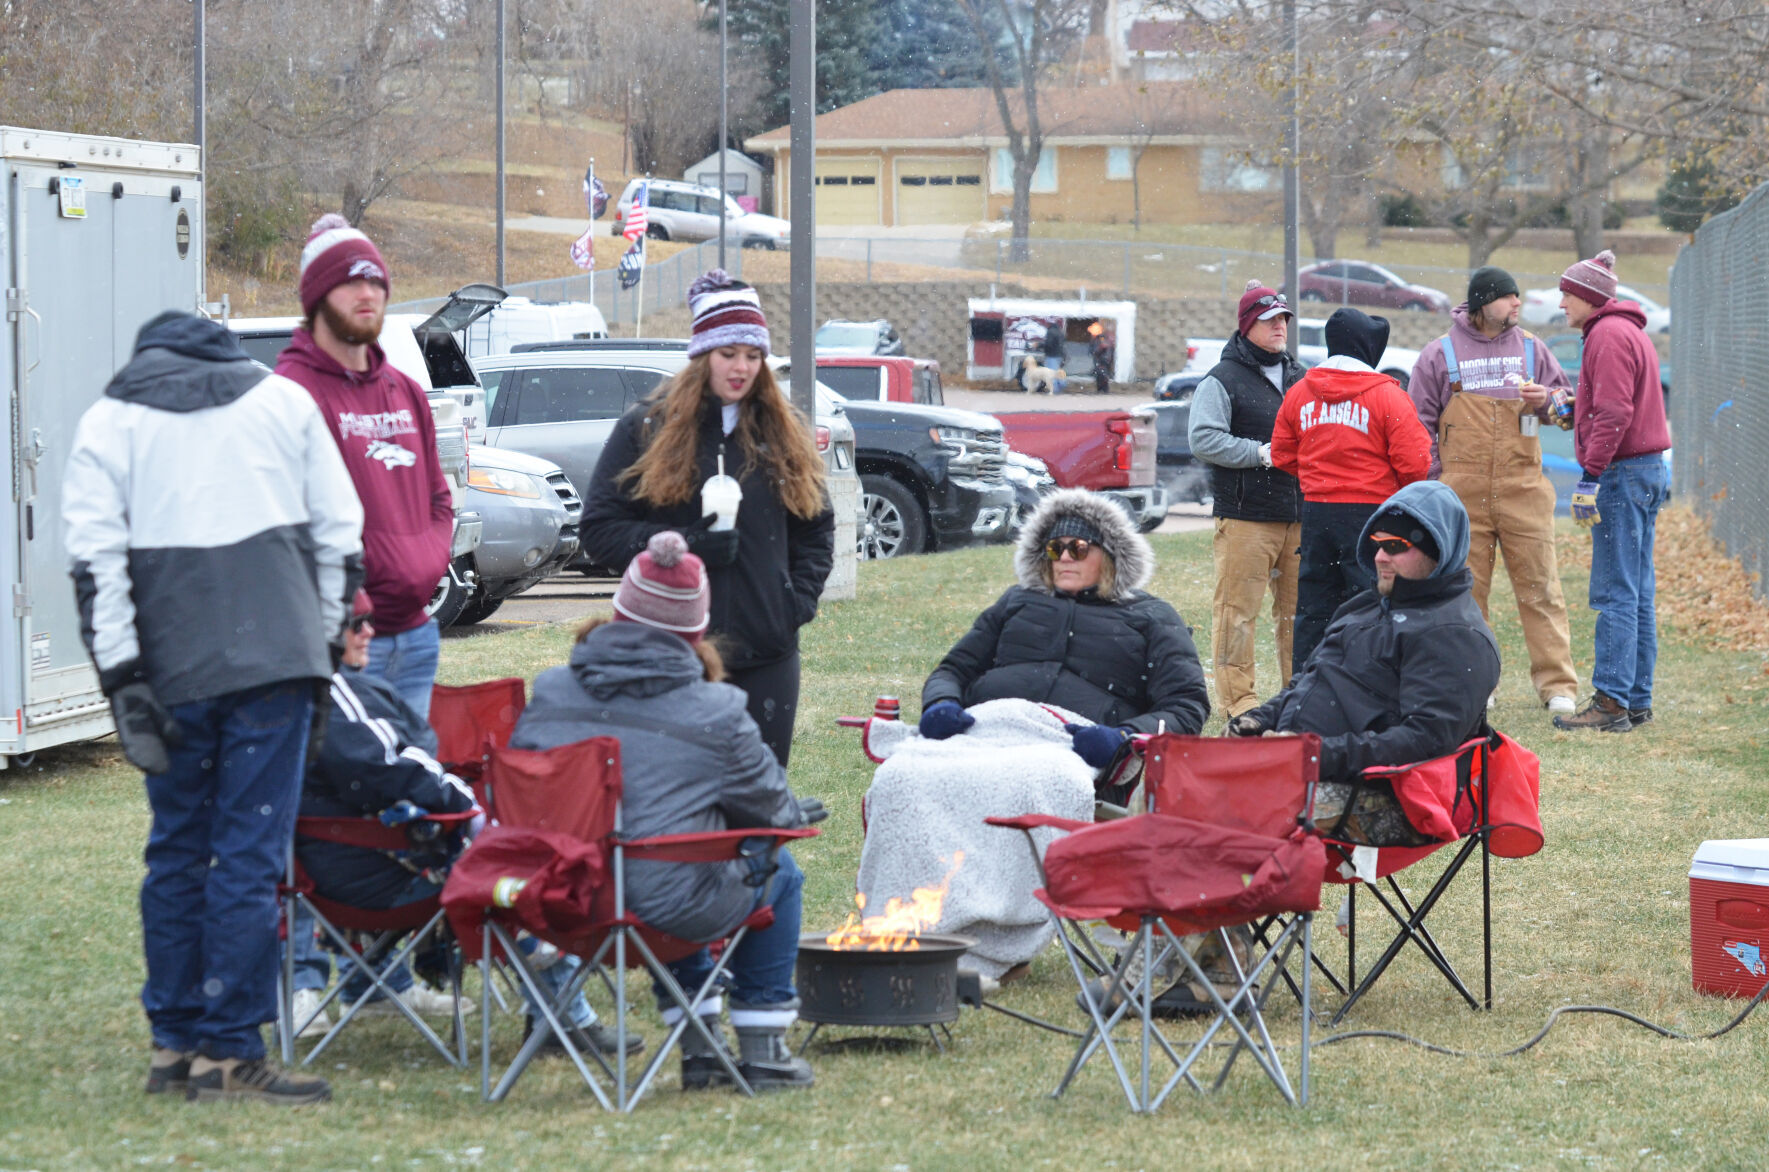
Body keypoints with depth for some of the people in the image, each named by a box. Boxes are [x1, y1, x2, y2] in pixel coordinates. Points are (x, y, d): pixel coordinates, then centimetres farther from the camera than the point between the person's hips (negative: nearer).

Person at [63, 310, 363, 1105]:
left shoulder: (108, 422, 9)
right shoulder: (284, 401, 13)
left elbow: (95, 559, -1)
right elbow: (339, 530, 11)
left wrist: (123, 678, -2)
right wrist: (322, 642, 18)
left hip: (172, 672, 1)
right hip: (275, 661, -1)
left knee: (177, 851, 13)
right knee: (250, 855, -2)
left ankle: (174, 1043, 17)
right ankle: (228, 1054, -6)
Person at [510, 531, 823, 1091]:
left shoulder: (551, 693, 2)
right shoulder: (716, 713, -10)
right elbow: (768, 804, 2)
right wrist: (795, 812, 29)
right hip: (665, 908, -5)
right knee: (778, 871, 25)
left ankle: (699, 1050, 37)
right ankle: (762, 1051, 28)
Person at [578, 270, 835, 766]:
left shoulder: (784, 434, 12)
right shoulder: (645, 431, 3)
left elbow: (817, 528, 21)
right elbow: (600, 530, 0)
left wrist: (802, 597, 4)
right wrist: (682, 547, -14)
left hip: (767, 654, 3)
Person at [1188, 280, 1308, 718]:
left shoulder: (1300, 379, 17)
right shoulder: (1222, 381, -3)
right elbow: (1204, 439, -13)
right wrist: (1261, 453, -16)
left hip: (1300, 514, 6)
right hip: (1245, 516, -6)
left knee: (1298, 608, 9)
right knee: (1237, 608, -7)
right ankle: (1236, 697, -4)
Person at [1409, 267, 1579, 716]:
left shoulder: (1530, 349, 12)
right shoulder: (1440, 355, 6)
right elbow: (1421, 421, 9)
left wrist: (1546, 401, -5)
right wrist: (1428, 478, 0)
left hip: (1523, 488, 1)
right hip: (1462, 491, -1)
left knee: (1539, 585, -4)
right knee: (1465, 588, 3)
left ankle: (1556, 684, -3)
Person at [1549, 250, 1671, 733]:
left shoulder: (1609, 336, -12)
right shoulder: (1631, 331, 19)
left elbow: (1613, 413, -20)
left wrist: (1591, 475, -21)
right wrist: (1571, 407, 14)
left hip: (1623, 471, -10)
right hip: (1648, 470, 10)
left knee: (1615, 593, -10)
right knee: (1638, 592, 10)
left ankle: (1611, 701, -12)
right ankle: (1638, 700, 12)